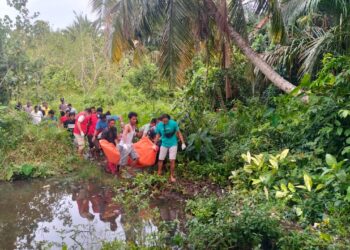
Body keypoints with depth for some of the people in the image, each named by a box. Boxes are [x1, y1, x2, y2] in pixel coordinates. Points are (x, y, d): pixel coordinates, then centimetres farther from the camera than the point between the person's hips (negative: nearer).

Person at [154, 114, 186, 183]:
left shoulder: (173, 123, -17)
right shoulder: (159, 125, -9)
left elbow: (179, 133, -7)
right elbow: (158, 135, 5)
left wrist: (183, 143, -9)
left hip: (173, 144, -2)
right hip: (164, 144, 3)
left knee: (172, 160, -6)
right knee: (160, 159, 7)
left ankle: (172, 176, 8)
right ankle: (159, 174, 22)